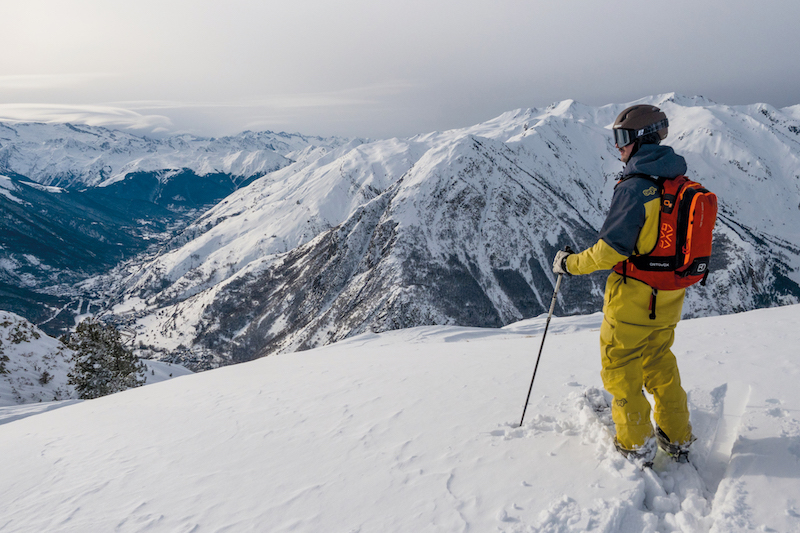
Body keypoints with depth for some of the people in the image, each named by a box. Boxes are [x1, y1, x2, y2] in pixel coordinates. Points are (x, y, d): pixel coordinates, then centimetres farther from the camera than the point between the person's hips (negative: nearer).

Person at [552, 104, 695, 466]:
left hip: (632, 300, -8)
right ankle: (678, 439, 32)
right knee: (660, 365, 23)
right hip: (670, 299, 8)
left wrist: (570, 264, -9)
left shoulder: (633, 188, -22)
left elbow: (611, 249, -23)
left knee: (620, 369, 9)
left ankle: (637, 446, 18)